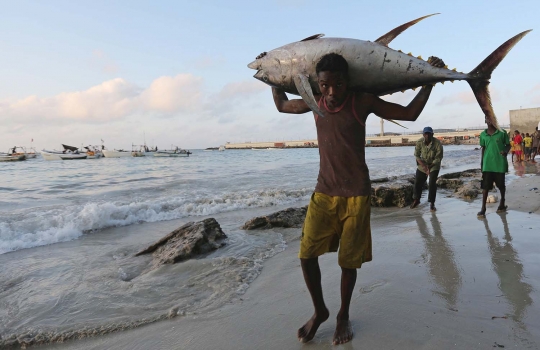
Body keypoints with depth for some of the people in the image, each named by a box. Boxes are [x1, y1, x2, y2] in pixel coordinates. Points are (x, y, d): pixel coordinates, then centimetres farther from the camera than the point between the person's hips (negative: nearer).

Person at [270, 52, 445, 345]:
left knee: (348, 260, 4)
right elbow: (282, 105, 22)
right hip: (323, 192, 3)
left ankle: (343, 315, 28)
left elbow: (410, 113, 3)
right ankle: (319, 310, 22)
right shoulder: (315, 102, 3)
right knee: (307, 254, -3)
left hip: (356, 195, -3)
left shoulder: (363, 102, -7)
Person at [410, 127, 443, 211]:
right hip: (423, 164, 3)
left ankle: (432, 203, 0)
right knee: (418, 182, 7)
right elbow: (417, 155, -11)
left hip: (434, 165, -3)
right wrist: (423, 165, -23)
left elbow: (438, 158, -17)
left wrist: (430, 166, -25)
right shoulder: (419, 142, -18)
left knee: (432, 184, -14)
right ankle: (416, 200, 30)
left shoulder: (437, 143, -24)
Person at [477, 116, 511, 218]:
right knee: (485, 186, -3)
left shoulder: (502, 133, -3)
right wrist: (481, 163, 12)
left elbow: (508, 145, 6)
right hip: (487, 164, 1)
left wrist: (505, 151, -17)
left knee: (501, 185, 13)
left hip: (500, 163, -1)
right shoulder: (483, 135, 4)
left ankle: (502, 203, 34)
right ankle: (483, 208, -1)